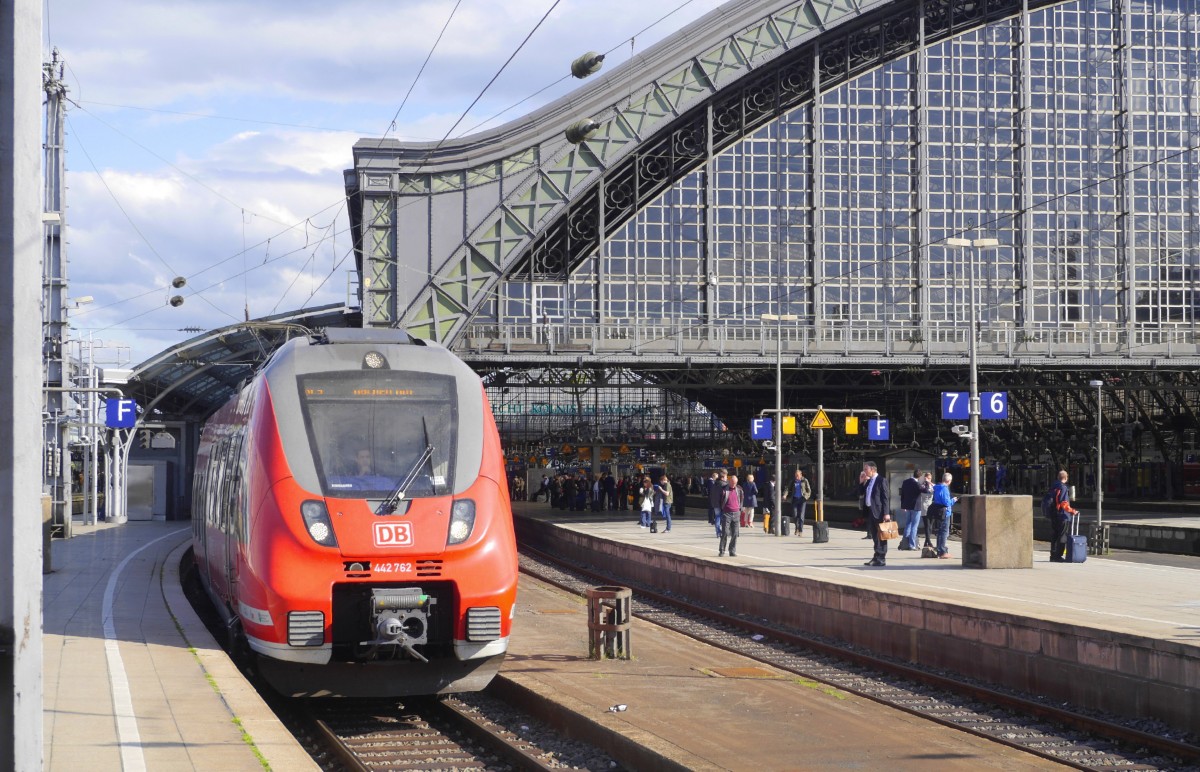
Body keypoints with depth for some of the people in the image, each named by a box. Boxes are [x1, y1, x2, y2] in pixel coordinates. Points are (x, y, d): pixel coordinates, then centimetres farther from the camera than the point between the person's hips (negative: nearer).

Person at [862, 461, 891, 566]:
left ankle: (881, 559, 0)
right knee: (875, 537, 12)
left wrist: (886, 513, -17)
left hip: (879, 512, -8)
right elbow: (862, 493, 17)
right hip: (870, 512, 8)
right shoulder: (868, 482, 15)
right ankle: (876, 557, 18)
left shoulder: (881, 481, -8)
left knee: (881, 537, -2)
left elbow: (885, 498, -12)